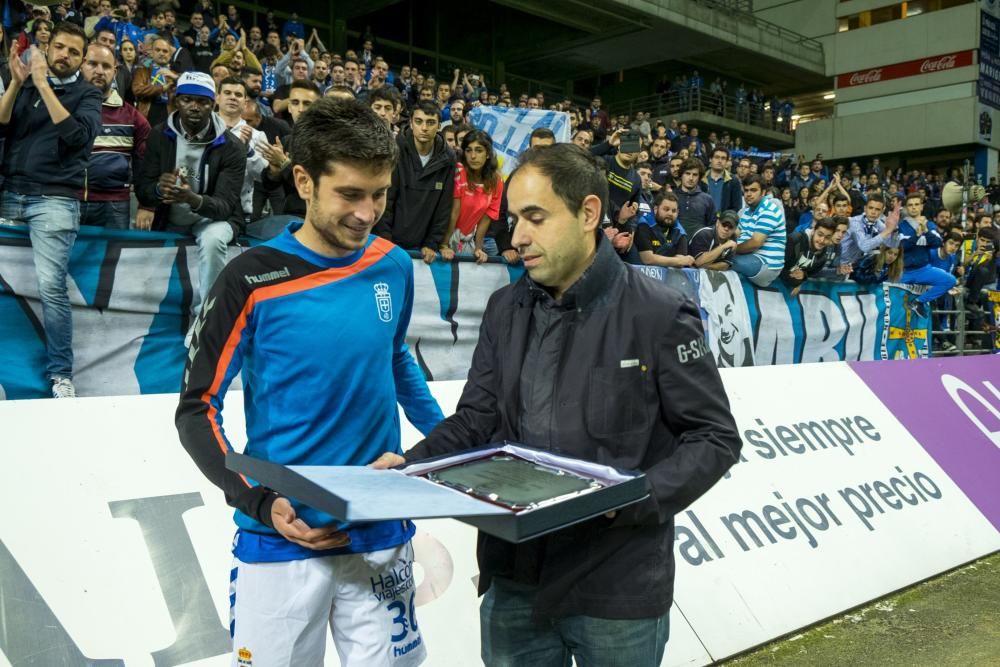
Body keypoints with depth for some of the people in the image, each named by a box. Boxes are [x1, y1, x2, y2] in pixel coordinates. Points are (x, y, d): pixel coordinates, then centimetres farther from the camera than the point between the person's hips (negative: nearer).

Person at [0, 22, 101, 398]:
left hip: (54, 199, -4)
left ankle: (60, 373, -3)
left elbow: (77, 136, -13)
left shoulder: (87, 94, 6)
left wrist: (43, 85, -14)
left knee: (51, 286, -11)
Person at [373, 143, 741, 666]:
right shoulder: (506, 309, 5)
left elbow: (714, 438, -8)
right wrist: (412, 465, -10)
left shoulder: (661, 315, -11)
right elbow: (478, 419, 7)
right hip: (514, 576, 4)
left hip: (619, 585, -4)